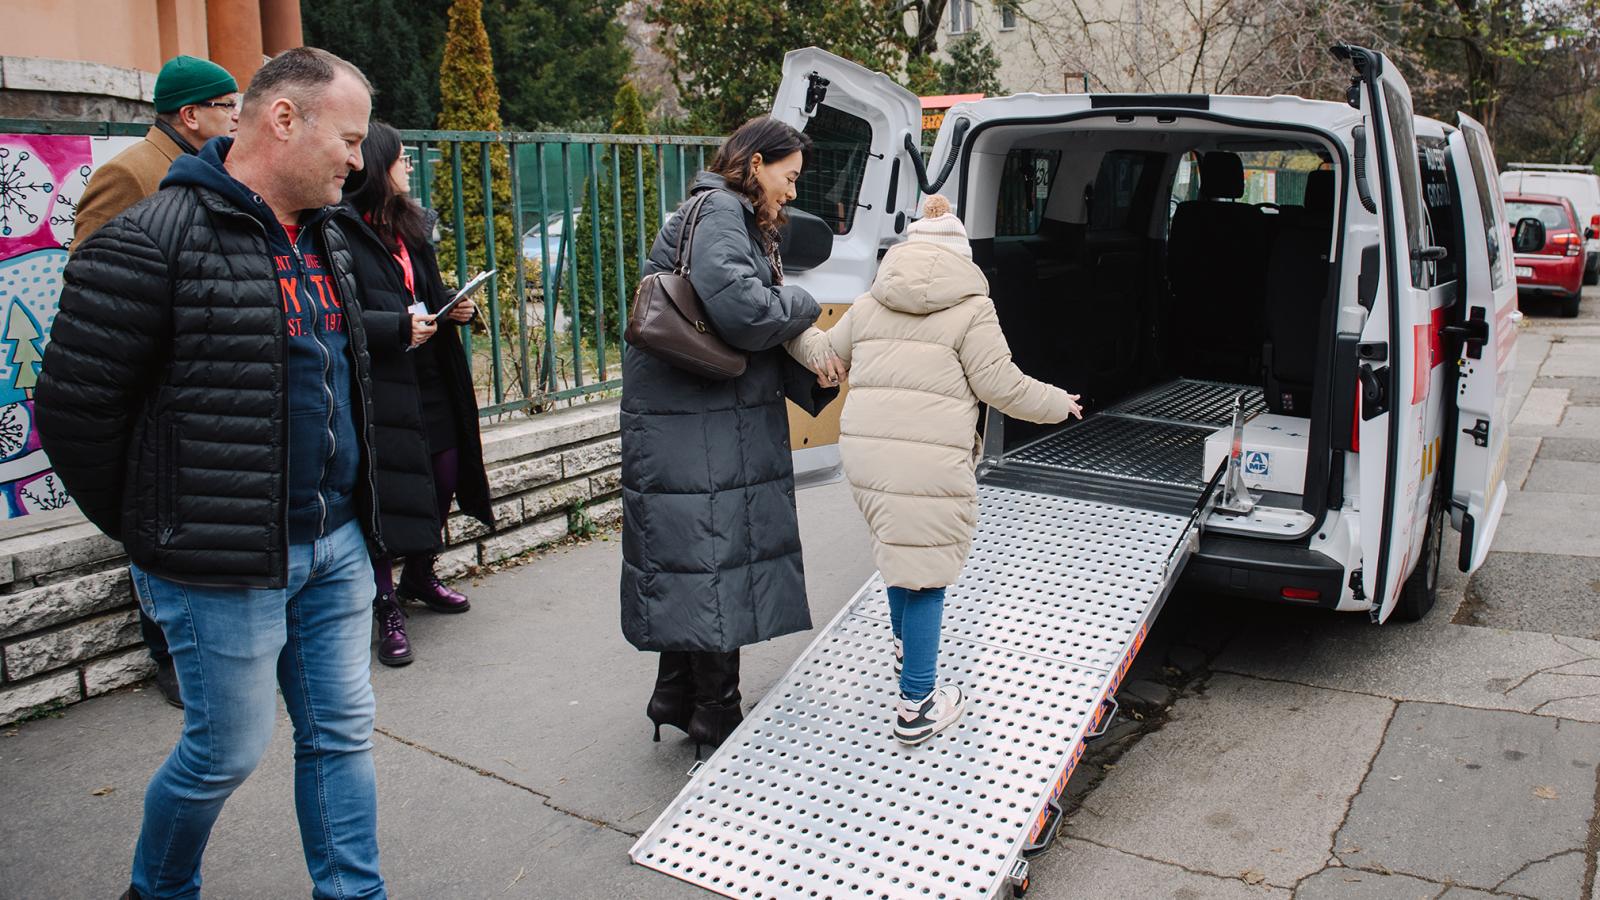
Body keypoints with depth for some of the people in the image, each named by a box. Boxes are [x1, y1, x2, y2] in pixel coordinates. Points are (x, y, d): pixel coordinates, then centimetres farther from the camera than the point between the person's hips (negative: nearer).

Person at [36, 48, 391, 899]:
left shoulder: (322, 239, 11)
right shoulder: (153, 240, -15)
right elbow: (74, 406, -12)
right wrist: (150, 531, -2)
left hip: (335, 546, 7)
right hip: (225, 569, -7)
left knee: (340, 734, 13)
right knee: (226, 751, 8)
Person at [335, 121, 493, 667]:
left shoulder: (409, 225, 15)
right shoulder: (340, 229, -12)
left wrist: (456, 308, 6)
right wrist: (397, 328, -22)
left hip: (431, 380, 8)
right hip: (376, 383, -8)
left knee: (444, 476, 12)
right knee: (385, 493, -5)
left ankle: (419, 576, 36)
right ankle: (387, 610, 9)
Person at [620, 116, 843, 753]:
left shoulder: (744, 223, 22)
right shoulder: (717, 211, -10)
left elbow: (768, 341, 16)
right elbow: (740, 308, -26)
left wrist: (813, 377, 0)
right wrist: (804, 306, -8)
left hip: (724, 421, 10)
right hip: (694, 424, -10)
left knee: (694, 562, 16)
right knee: (713, 560, -2)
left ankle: (677, 700, 28)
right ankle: (716, 720, 11)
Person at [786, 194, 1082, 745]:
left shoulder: (870, 306, 16)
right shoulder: (971, 308, -2)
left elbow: (825, 354, 28)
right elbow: (1001, 385, -4)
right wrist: (1059, 404, 13)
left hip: (863, 449, 6)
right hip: (928, 462, -6)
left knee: (898, 549, 28)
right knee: (926, 573, 2)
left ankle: (905, 646, 48)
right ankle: (917, 705, 7)